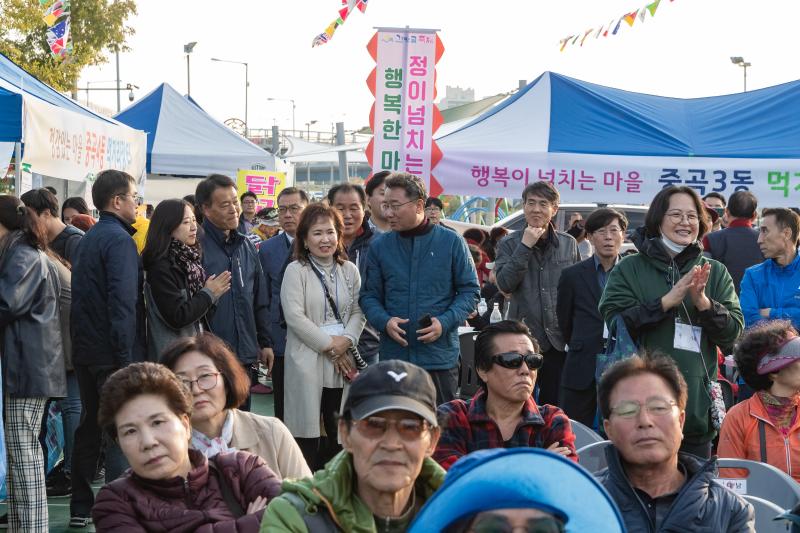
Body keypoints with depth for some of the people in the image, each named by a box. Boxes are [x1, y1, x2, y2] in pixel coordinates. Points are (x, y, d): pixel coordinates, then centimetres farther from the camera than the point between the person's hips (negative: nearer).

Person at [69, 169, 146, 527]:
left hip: (85, 350, 9)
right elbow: (123, 302, -22)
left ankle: (81, 508, 24)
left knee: (89, 426, 17)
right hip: (112, 352, -9)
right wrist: (126, 359, -23)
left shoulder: (87, 239, 14)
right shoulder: (119, 240, -15)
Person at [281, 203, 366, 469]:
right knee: (308, 431, -3)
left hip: (342, 360, 4)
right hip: (307, 360, -4)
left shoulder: (349, 270, 11)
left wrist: (346, 340, -8)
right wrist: (329, 344, -11)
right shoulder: (296, 271, -3)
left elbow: (358, 312, 10)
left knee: (339, 432, 6)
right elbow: (295, 317, -11)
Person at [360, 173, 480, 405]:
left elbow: (470, 290, 3)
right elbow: (369, 296, 9)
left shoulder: (451, 242, 1)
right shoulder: (379, 247, 6)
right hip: (393, 357, 2)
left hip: (440, 357, -2)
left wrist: (445, 322, -13)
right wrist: (385, 321, -12)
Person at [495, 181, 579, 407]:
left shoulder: (569, 244, 8)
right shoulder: (509, 244, 3)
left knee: (555, 403, 5)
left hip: (559, 339, 2)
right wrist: (525, 247, -15)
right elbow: (505, 284, -11)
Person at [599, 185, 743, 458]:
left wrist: (703, 301, -14)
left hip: (697, 407, 2)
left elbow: (733, 332, 4)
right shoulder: (630, 269, 4)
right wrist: (668, 300, -15)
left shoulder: (716, 272, 10)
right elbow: (614, 321, -8)